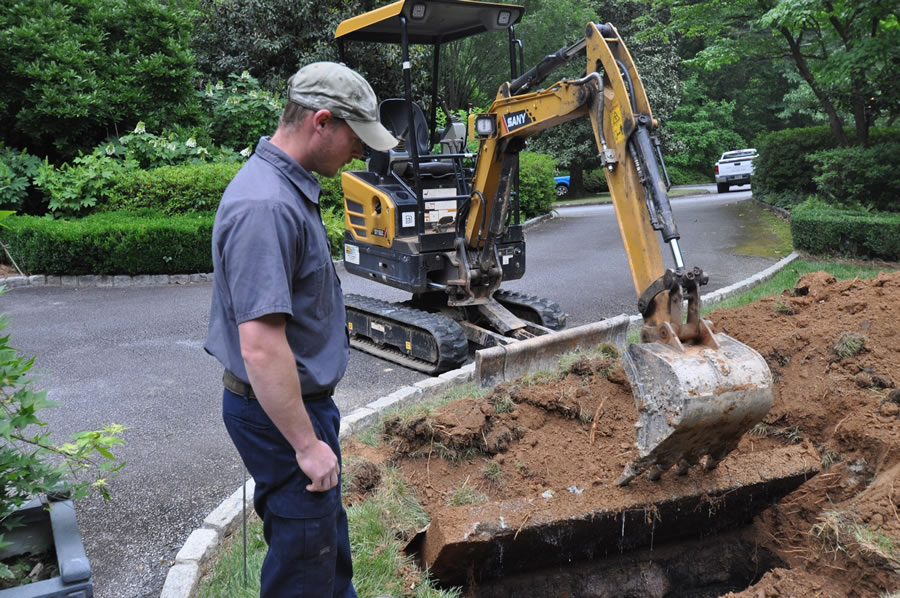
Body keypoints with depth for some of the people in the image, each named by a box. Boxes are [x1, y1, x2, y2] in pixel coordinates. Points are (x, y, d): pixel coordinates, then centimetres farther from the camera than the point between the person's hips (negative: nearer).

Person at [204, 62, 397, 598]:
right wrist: (307, 445, -22)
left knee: (329, 535, 25)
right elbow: (260, 346, -30)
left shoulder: (291, 186, 6)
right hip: (280, 412, -10)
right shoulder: (265, 207, -27)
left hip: (303, 398, 10)